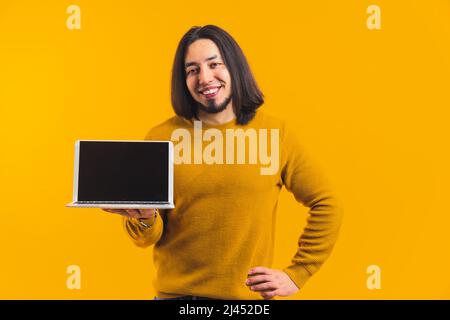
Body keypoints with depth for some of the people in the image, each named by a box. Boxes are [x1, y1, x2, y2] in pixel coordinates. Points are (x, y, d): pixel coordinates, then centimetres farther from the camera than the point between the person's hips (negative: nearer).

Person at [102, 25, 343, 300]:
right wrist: (146, 219, -22)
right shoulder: (162, 137, -5)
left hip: (249, 295, 0)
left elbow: (326, 205, 2)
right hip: (177, 292, 0)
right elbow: (148, 237, -1)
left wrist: (297, 275, -2)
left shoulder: (275, 133, -5)